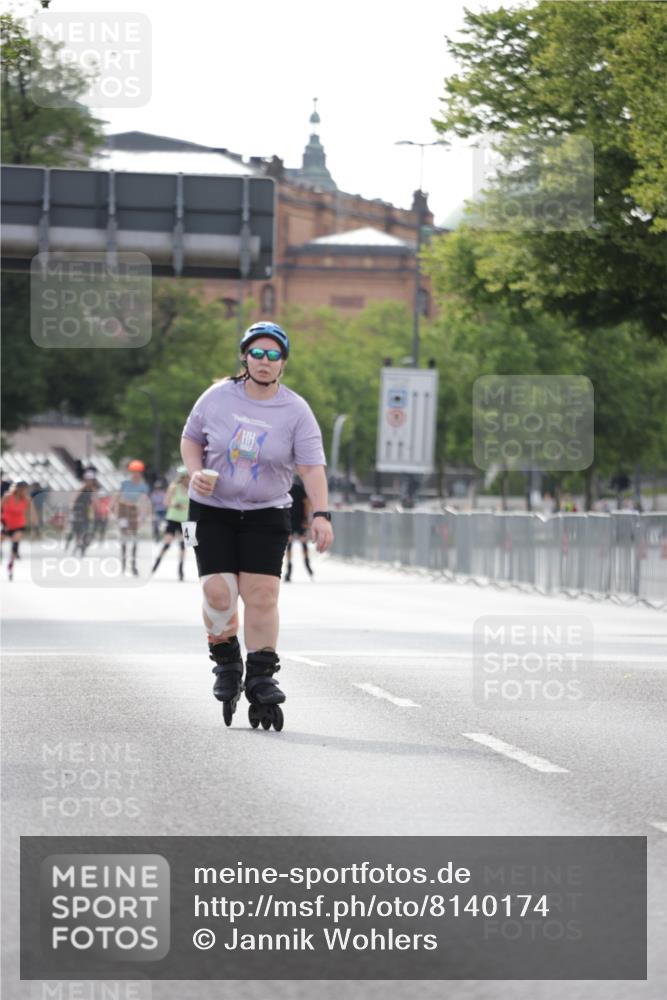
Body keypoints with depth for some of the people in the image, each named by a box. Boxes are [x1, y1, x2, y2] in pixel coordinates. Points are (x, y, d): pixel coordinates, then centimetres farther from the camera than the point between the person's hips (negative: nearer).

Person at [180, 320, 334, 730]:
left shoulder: (296, 411, -5)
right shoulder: (218, 398, -2)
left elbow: (312, 466, -10)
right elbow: (191, 439, 12)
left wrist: (321, 514, -22)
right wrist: (196, 472, -8)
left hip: (266, 515, 0)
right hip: (212, 510, 0)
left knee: (262, 594, -9)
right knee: (218, 592, -10)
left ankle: (261, 677, 0)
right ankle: (227, 664, 13)